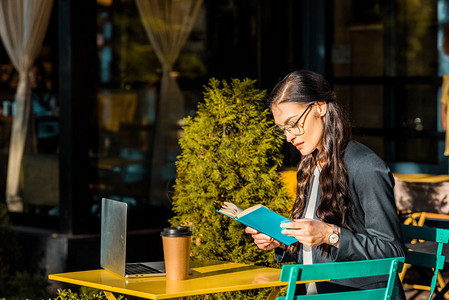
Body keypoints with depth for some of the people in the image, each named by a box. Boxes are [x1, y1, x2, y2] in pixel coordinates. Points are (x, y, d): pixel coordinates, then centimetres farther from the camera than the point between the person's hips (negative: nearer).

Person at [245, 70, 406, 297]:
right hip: (313, 293, 7)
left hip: (360, 294, -6)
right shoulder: (310, 168, 16)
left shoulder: (367, 169, -9)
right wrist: (280, 243, 5)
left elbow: (392, 252, -12)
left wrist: (331, 235, -20)